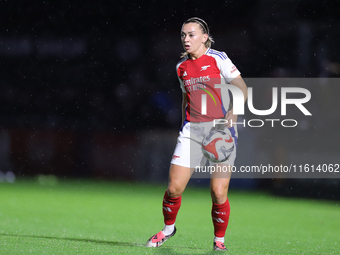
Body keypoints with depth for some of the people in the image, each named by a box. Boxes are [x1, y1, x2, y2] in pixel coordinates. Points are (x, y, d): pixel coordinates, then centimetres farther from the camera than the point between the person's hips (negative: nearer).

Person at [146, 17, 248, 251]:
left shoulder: (217, 59, -3)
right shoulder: (182, 67, 12)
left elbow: (242, 89, -4)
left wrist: (233, 112, -19)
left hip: (221, 130, -4)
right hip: (192, 131, 4)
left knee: (219, 192, -11)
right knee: (174, 188, -4)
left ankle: (219, 240, 12)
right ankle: (168, 228, 24)